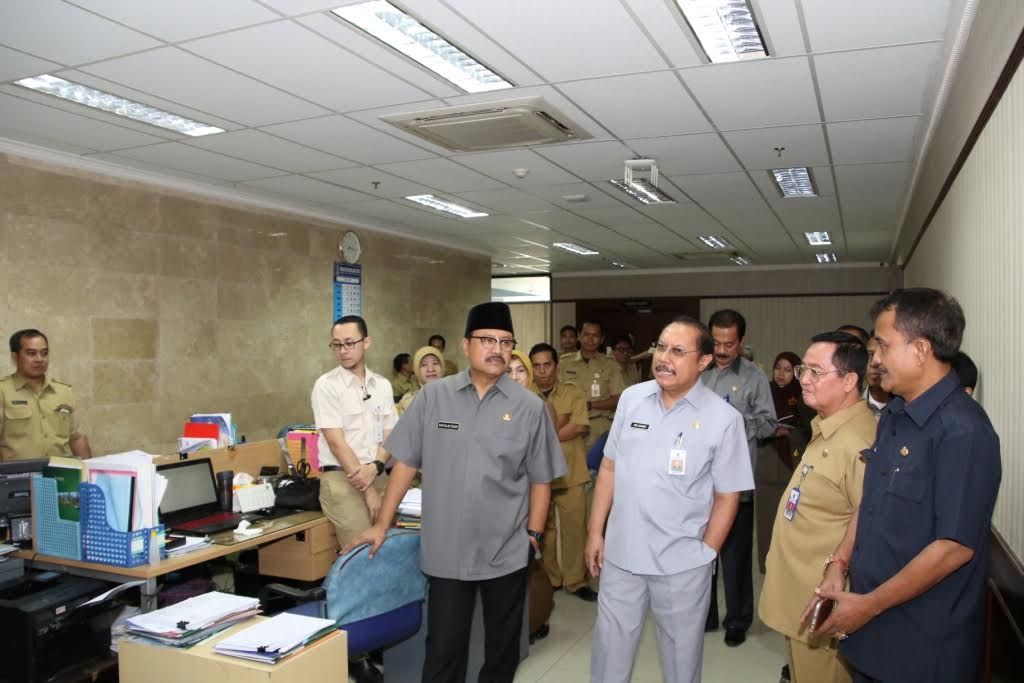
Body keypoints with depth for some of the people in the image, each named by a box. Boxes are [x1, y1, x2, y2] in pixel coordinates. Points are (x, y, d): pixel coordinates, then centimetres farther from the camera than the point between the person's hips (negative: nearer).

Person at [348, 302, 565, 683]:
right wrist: (381, 525, 3)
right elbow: (406, 463, 2)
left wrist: (534, 533, -1)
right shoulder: (433, 397, -2)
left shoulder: (530, 406, -3)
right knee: (442, 647, 9)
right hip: (445, 550, 0)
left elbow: (541, 479, 3)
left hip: (507, 551, 1)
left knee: (502, 644, 17)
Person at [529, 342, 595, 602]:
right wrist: (562, 421, -14)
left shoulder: (573, 393, 2)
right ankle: (549, 578, 27)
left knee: (575, 527, 2)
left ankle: (575, 580, 16)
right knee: (543, 528, 12)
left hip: (571, 473, 0)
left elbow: (582, 427, -11)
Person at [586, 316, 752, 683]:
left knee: (681, 653, 17)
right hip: (620, 553, 3)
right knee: (609, 647, 17)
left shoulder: (724, 418, -11)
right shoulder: (631, 398, -1)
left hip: (682, 563, -3)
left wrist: (705, 553, -5)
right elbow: (609, 467, 6)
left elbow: (727, 496, -5)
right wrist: (595, 531, 6)